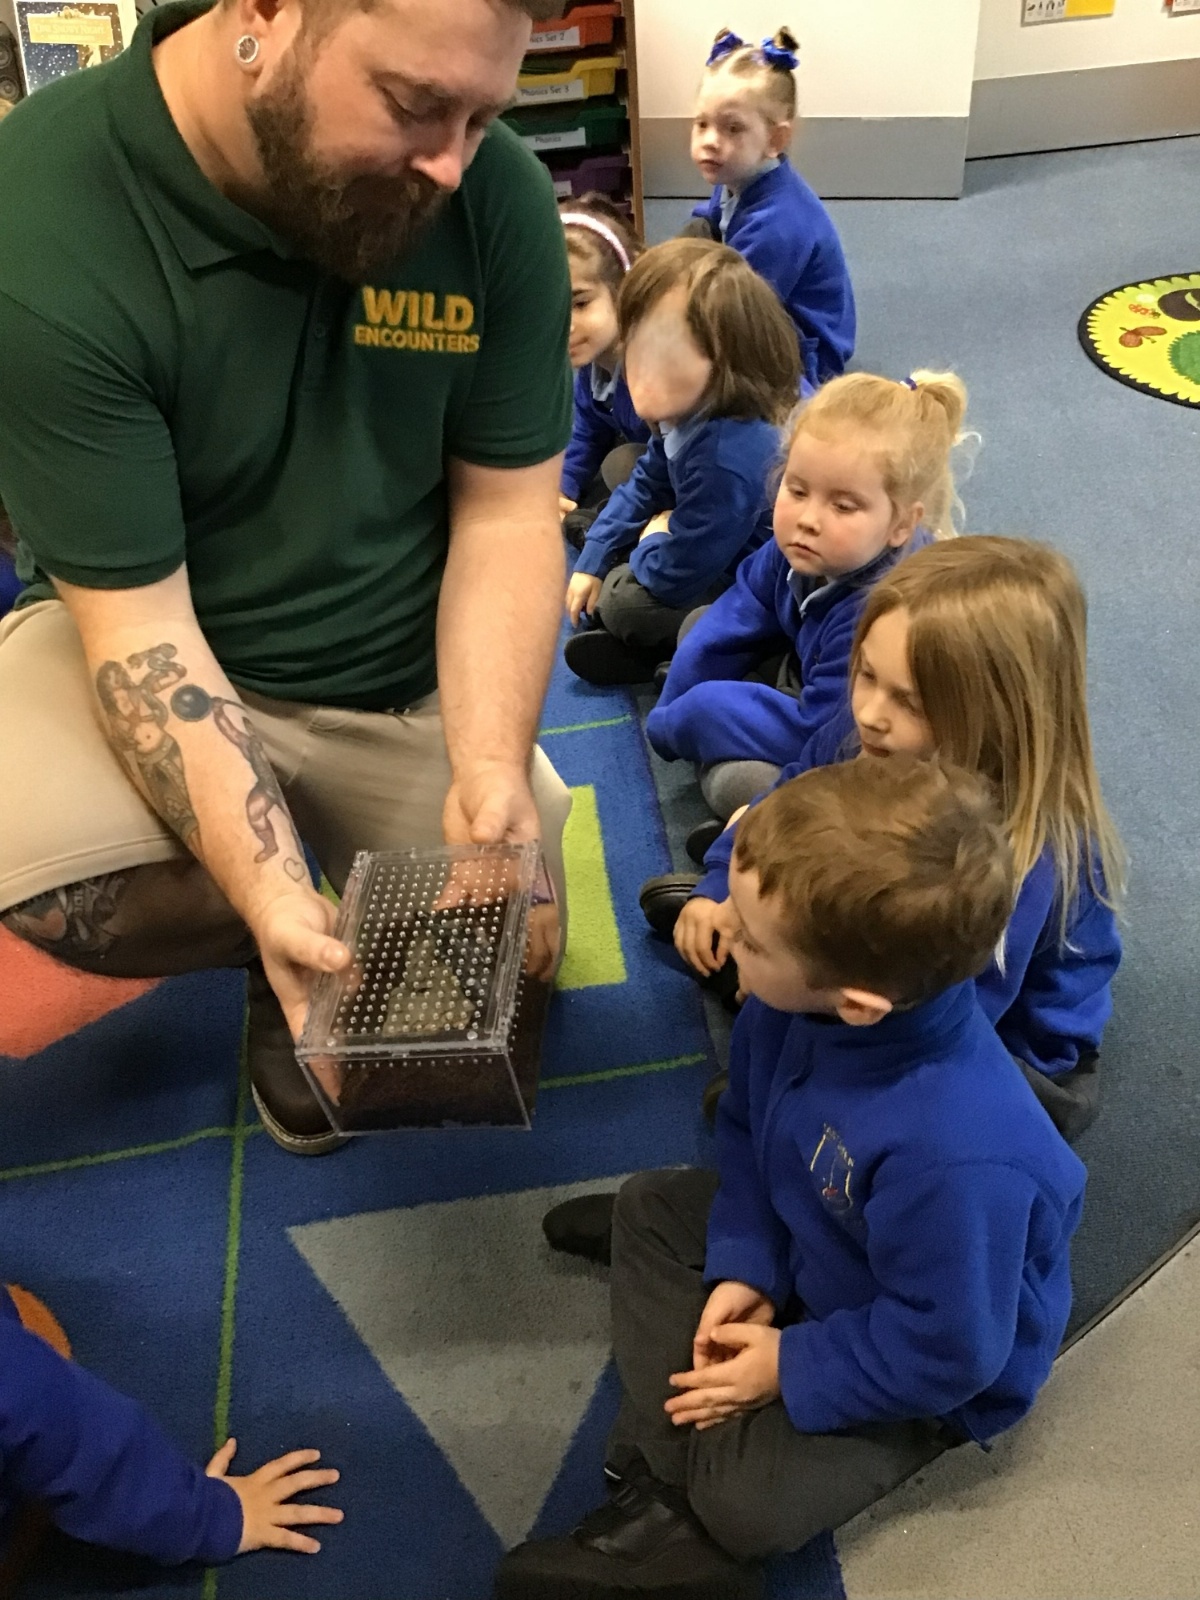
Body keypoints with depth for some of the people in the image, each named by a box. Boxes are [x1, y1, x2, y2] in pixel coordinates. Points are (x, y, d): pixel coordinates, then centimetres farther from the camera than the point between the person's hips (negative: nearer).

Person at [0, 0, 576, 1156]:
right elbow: (141, 622, -24)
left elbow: (506, 515, -10)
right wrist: (273, 894, -35)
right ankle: (286, 955, 5)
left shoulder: (499, 198, -16)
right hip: (152, 647, -2)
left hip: (413, 673, 3)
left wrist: (491, 768, -25)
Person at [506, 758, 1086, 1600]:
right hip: (808, 1236, 7)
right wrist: (741, 1262, -11)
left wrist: (793, 1367, -17)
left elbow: (945, 1350, -29)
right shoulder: (797, 998, -26)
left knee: (748, 1504, -18)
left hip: (931, 1365, -7)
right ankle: (664, 1480, 1)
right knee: (651, 1206, 7)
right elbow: (748, 1124, -5)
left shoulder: (956, 1159, -45)